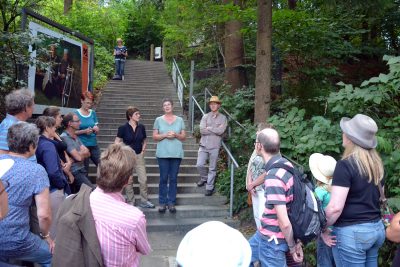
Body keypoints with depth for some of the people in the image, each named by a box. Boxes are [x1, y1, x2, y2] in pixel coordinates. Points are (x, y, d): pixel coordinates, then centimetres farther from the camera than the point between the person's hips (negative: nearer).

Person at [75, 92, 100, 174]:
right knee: (84, 170, 2)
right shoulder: (76, 114, -3)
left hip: (93, 144, 4)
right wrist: (84, 131, -20)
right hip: (82, 145, -4)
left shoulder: (93, 113, 9)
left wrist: (96, 129, -9)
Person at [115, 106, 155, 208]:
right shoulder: (123, 128, -9)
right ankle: (130, 202, 19)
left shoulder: (141, 127, 2)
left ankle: (144, 201, 14)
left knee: (143, 179, 1)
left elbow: (144, 140, 15)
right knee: (128, 181, 6)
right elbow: (117, 142, -5)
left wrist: (143, 150, 5)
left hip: (139, 155, 3)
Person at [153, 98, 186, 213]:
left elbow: (184, 137, 8)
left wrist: (175, 135, -11)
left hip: (176, 153, 1)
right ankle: (162, 203, 11)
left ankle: (171, 203, 12)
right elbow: (154, 137, 3)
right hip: (163, 154, -1)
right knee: (163, 178, 1)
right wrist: (165, 135, -13)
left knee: (173, 179, 4)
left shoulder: (179, 120, 9)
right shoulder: (159, 120, 6)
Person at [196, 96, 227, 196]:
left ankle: (209, 187, 14)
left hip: (215, 146, -2)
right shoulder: (205, 116, 7)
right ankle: (204, 178, 27)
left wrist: (209, 128, -5)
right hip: (204, 145, 2)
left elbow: (221, 131, -12)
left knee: (212, 168, 3)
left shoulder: (223, 118, 3)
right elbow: (202, 130, -7)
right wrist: (216, 130, -8)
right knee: (199, 165, -2)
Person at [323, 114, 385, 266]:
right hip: (377, 228, 8)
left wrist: (322, 228, -9)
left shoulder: (346, 164, -18)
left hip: (352, 232, -8)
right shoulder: (377, 163, 6)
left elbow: (335, 207, -23)